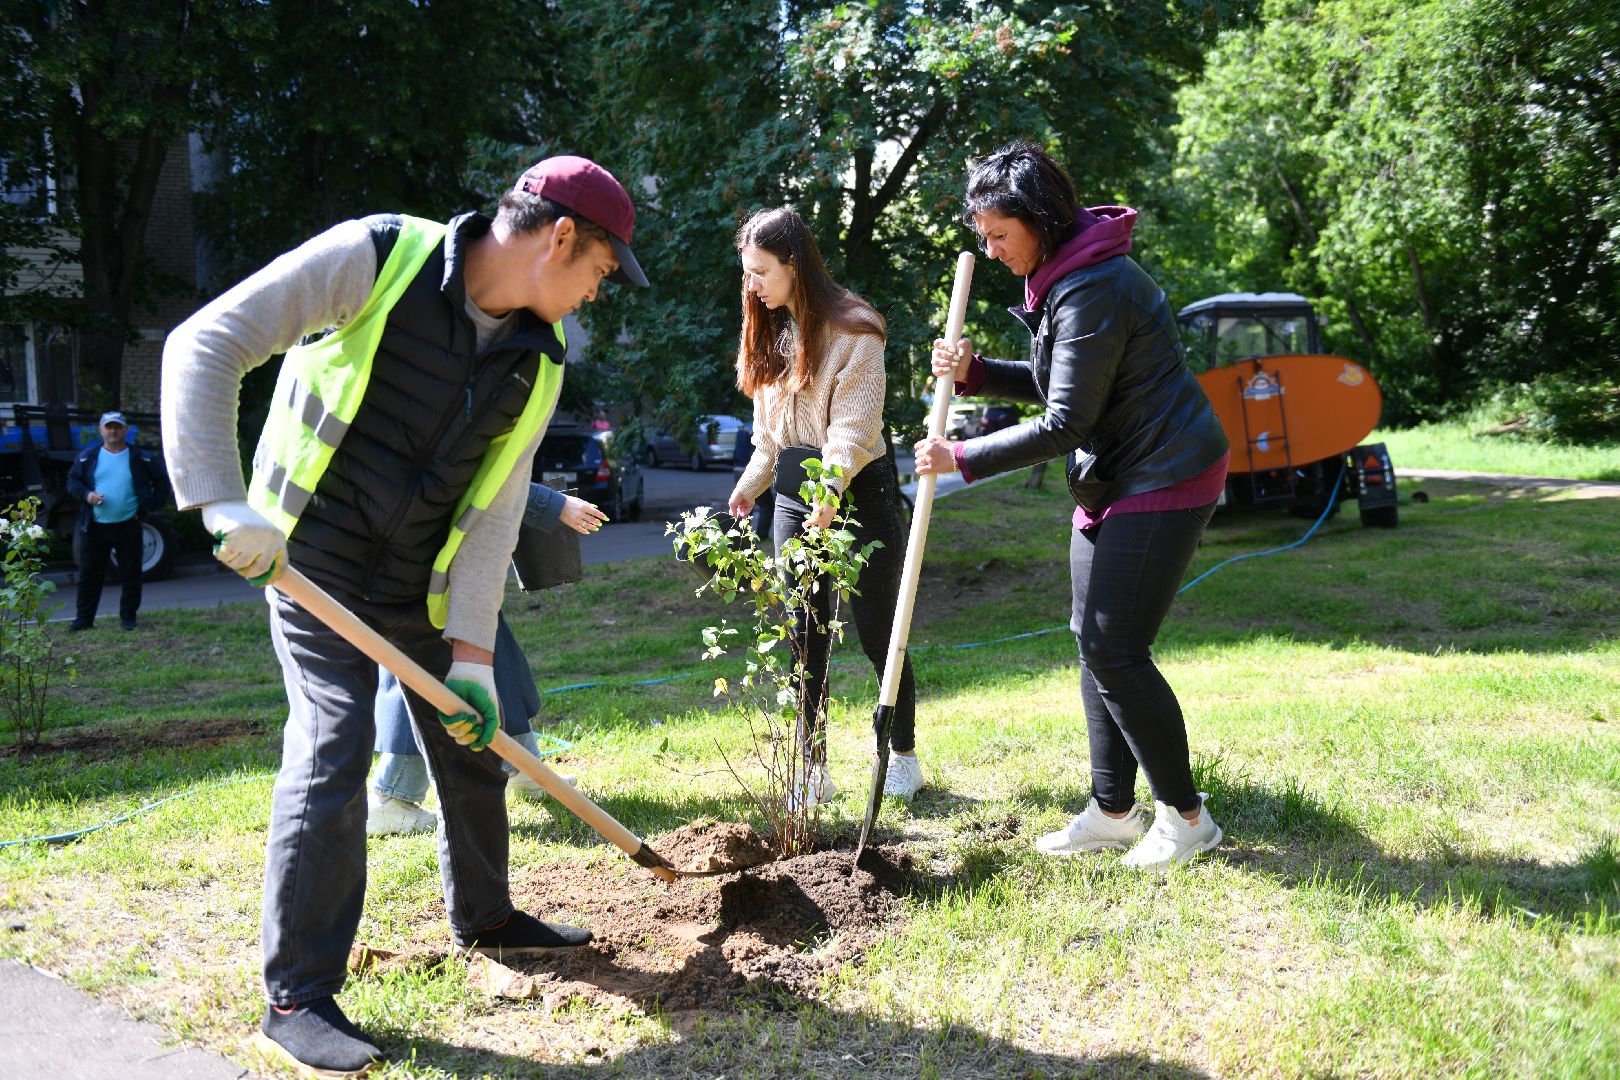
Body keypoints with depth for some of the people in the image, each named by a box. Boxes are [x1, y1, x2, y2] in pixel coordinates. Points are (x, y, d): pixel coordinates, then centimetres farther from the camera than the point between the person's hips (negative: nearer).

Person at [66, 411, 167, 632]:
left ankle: (128, 617, 15)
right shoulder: (87, 456, 5)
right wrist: (86, 495, -8)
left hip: (128, 527, -1)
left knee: (130, 573, 4)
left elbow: (161, 484, 10)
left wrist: (148, 506, 0)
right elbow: (72, 481, 11)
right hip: (94, 527, 1)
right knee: (89, 573, 4)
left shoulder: (141, 458, 2)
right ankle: (83, 618, 13)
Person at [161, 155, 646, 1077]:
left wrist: (472, 654, -9)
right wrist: (225, 502, -31)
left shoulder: (541, 355, -2)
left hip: (424, 581, 6)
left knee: (474, 740, 14)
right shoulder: (377, 258, -19)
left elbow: (495, 509, -3)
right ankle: (297, 999, 0)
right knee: (333, 751, -14)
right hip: (314, 561, -6)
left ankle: (484, 915, 38)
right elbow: (206, 346, -21)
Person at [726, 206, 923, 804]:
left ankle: (903, 756, 19)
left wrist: (830, 488, -32)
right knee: (804, 637, 5)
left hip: (858, 490, -6)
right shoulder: (771, 332, 11)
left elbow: (854, 423, -20)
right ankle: (814, 772, 11)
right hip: (795, 496, 6)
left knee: (877, 633, 2)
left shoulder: (852, 328, -12)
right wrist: (752, 482, 9)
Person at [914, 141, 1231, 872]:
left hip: (1162, 482, -10)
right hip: (1112, 481, 10)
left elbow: (1062, 425, -22)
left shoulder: (1090, 291, -23)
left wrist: (962, 459, -16)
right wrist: (972, 372, 2)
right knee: (1093, 642, 11)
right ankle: (1112, 811, 21)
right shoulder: (1059, 277, 9)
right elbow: (1054, 385, 18)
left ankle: (1185, 815, 7)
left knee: (1115, 650, -9)